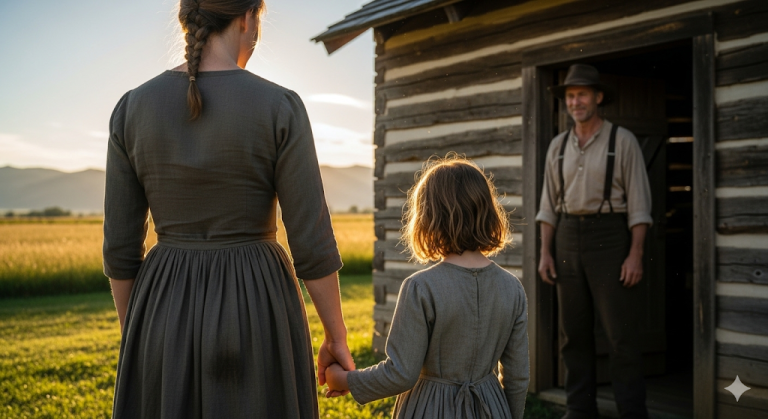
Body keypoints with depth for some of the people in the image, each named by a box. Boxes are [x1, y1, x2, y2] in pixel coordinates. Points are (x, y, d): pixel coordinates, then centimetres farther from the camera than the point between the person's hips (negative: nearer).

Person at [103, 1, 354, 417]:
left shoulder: (133, 108, -2)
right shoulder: (280, 107, -11)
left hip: (168, 317, 3)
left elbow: (120, 245, 1)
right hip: (256, 318, -3)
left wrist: (136, 342, 14)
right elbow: (312, 242, -11)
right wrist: (337, 337, 3)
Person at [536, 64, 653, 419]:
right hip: (569, 240, 4)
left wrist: (636, 255, -14)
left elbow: (639, 201, -6)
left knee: (621, 332, -6)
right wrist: (545, 253, 2)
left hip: (610, 239, -4)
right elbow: (549, 204, 11)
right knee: (574, 331, 5)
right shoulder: (558, 146, 10)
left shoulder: (623, 141, -3)